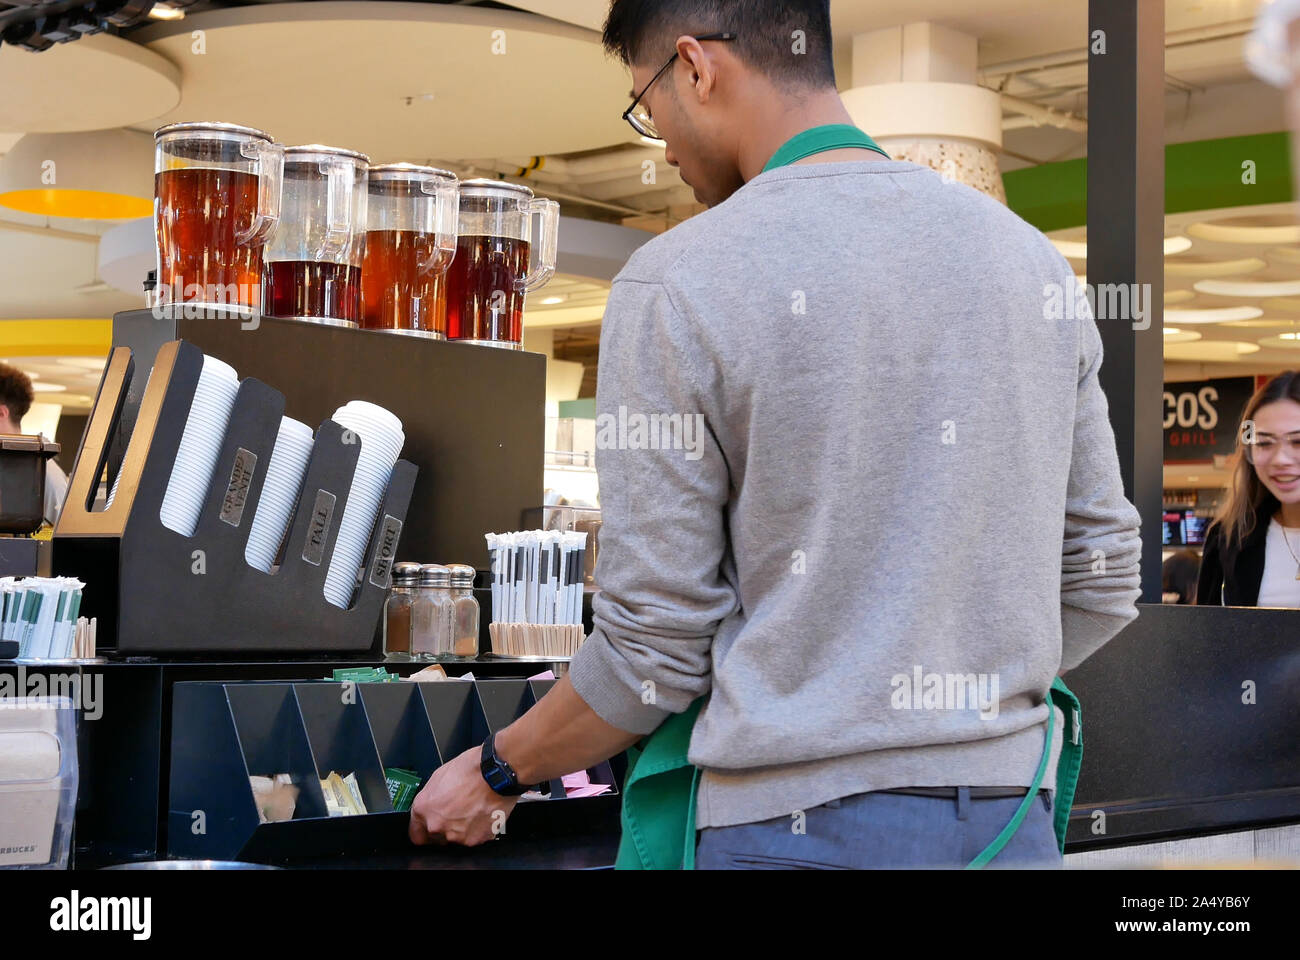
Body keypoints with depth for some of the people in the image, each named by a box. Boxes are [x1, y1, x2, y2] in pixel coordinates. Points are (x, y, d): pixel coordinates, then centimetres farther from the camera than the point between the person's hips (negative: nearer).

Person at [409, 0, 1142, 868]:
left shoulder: (680, 284, -10)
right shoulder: (1032, 256, 6)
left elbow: (655, 653, -9)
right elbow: (1101, 581, 10)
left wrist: (496, 773, 8)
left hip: (806, 827, -5)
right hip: (1011, 813, 5)